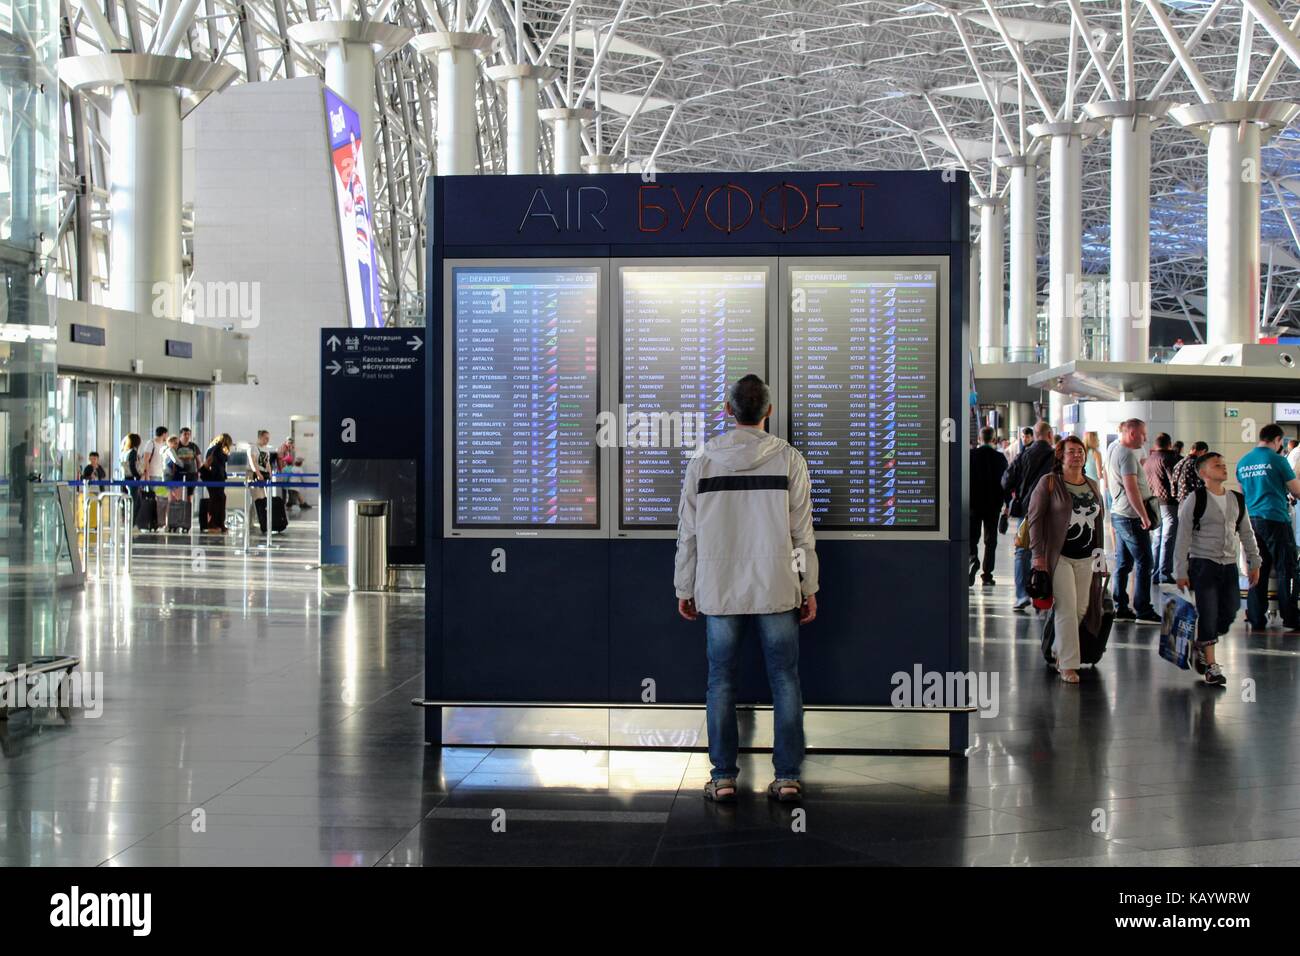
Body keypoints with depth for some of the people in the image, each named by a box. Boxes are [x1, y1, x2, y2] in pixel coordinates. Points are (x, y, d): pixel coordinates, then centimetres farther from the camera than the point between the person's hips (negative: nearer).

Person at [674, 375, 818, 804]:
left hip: (719, 591, 1)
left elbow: (688, 531, 3)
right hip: (776, 590, -1)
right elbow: (802, 532, -1)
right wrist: (809, 589, 7)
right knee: (785, 680, 7)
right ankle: (787, 776, 8)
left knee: (721, 682, 8)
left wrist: (684, 588, 12)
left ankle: (723, 777, 10)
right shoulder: (789, 459, -2)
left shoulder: (703, 461, 0)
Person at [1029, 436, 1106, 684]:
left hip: (1086, 558, 6)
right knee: (1066, 609, -9)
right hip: (1059, 556, -6)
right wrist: (1038, 554, -12)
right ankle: (1068, 665, -4)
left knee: (1082, 608, 7)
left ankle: (1059, 650, 27)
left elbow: (1099, 521, 20)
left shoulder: (1093, 485, 13)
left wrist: (1100, 553, 15)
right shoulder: (1049, 483, -4)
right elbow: (1035, 518, -7)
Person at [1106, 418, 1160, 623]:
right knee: (1143, 563, -4)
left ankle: (1120, 608, 14)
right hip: (1131, 516, -10)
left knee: (1123, 563, 11)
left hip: (1117, 513, 10)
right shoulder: (1127, 455, -18)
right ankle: (1143, 611, -2)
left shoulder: (1112, 448, 11)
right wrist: (1144, 516, -21)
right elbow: (1132, 489, -24)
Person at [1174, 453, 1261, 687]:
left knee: (1229, 613, 3)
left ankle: (1201, 646, 28)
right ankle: (1211, 666, 2)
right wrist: (1181, 571, -9)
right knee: (1208, 613, -6)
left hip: (1229, 565, 5)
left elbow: (1247, 533, 19)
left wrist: (1254, 563, 14)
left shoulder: (1237, 500, 10)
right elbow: (1183, 537, -6)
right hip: (1203, 564, -5)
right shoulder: (1195, 500, -6)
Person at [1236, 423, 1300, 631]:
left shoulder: (1243, 462, 11)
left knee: (1258, 570, 9)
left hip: (1252, 519, 6)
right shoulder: (1276, 460, -8)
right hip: (1275, 519, -6)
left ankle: (1256, 618, 9)